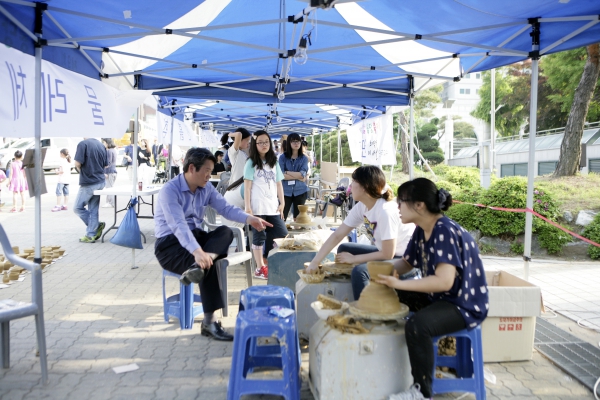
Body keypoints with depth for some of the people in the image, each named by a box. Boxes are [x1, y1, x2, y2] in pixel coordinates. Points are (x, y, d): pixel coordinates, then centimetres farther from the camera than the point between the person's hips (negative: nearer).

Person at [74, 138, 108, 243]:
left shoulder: (83, 144, -14)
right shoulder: (101, 145, 6)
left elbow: (77, 163, -17)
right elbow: (106, 164, 10)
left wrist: (81, 170, 3)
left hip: (88, 183, -6)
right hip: (100, 181, 7)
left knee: (78, 208, 10)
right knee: (93, 210, 11)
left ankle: (97, 226, 5)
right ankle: (91, 235, 11)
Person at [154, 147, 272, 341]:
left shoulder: (206, 188, 5)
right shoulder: (169, 190, -18)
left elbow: (226, 208, -2)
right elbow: (178, 225, -31)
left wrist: (249, 219, -23)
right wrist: (197, 251, -46)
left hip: (194, 236, 7)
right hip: (170, 244, -7)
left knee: (225, 232, -22)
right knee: (210, 263, -30)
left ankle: (198, 266, -45)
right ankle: (209, 322, -25)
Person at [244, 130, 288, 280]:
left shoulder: (274, 162, 15)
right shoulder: (251, 163, 0)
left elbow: (279, 184, 15)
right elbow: (247, 186, -5)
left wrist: (282, 203, 7)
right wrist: (248, 207, -12)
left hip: (273, 207, 5)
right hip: (257, 207, -5)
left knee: (283, 235, 1)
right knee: (259, 237, 1)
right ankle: (260, 268, 10)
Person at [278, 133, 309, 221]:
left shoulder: (304, 158, 4)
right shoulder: (283, 157, 0)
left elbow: (302, 174, -9)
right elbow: (281, 175, -11)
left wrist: (287, 172, -9)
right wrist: (298, 177, -13)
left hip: (300, 191, 1)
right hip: (286, 191, -1)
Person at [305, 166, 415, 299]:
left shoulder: (385, 211, -28)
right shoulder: (361, 207, -4)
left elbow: (387, 254, -25)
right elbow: (337, 235, -3)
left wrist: (353, 259, -15)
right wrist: (315, 262, -10)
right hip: (387, 251, 9)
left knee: (359, 271, -27)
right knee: (343, 249, 8)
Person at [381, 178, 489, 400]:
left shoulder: (445, 232, -26)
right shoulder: (421, 230, 1)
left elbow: (444, 281, -34)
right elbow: (406, 262, 11)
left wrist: (399, 283, -34)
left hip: (465, 303, -10)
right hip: (438, 296, 10)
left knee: (417, 325, -32)